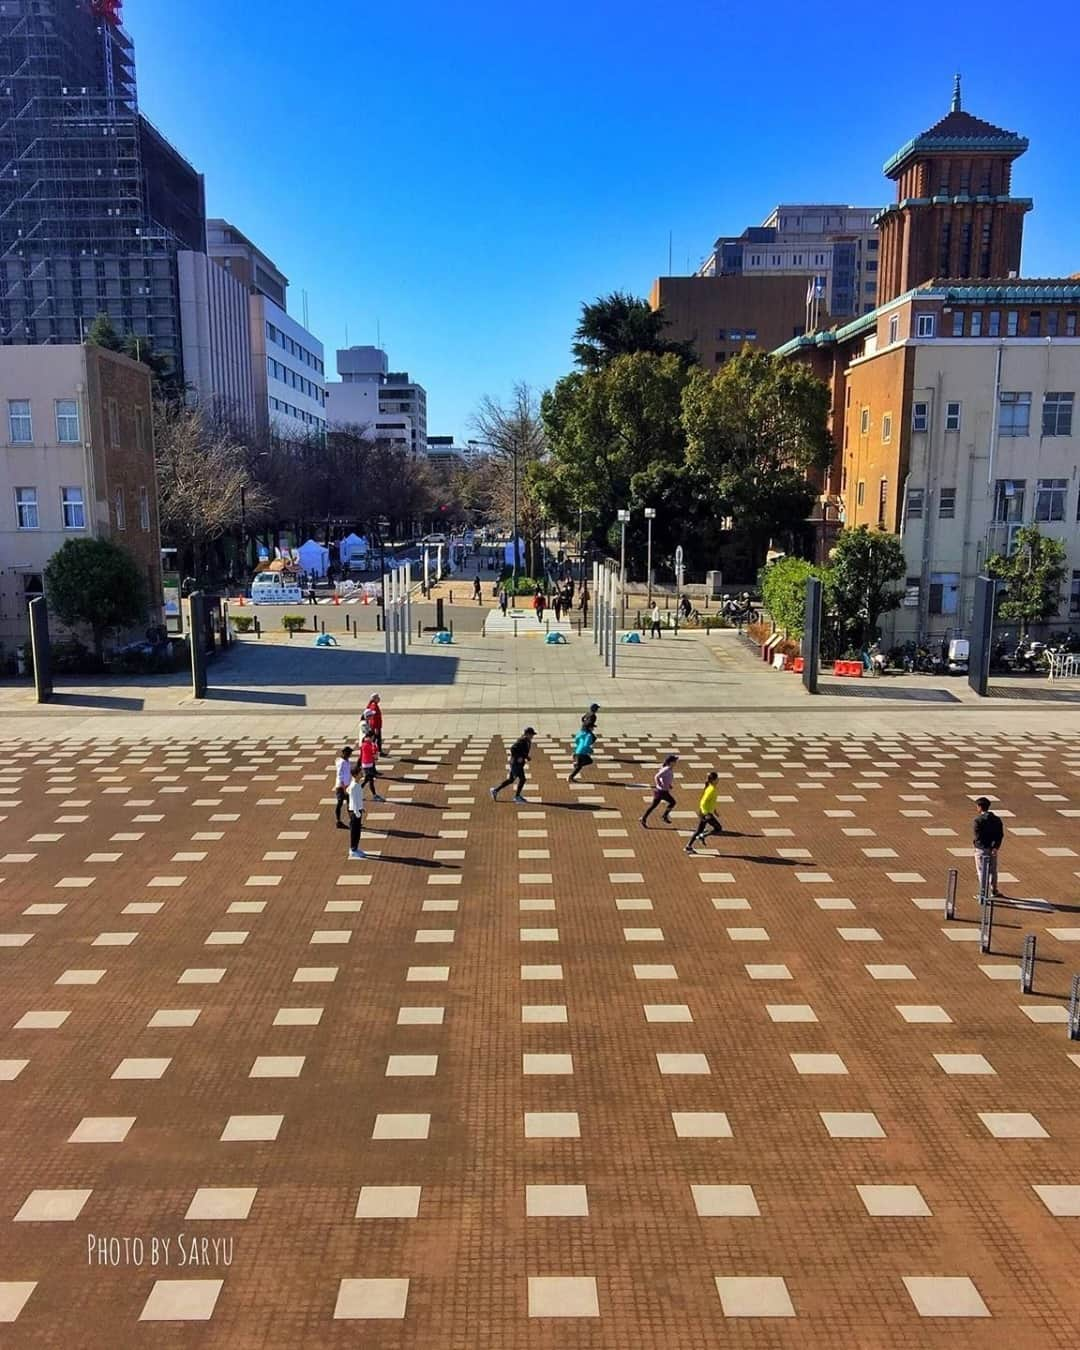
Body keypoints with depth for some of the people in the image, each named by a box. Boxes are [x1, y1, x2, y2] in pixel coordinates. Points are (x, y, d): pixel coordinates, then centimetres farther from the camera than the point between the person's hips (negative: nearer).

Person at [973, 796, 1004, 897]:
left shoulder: (977, 820, -12)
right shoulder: (996, 819, 5)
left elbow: (977, 836, -18)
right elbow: (1000, 835, -1)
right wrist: (995, 847, -9)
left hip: (981, 849, -5)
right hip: (993, 849, 5)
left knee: (982, 871, 2)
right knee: (993, 870, 19)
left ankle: (982, 892, 3)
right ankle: (994, 890, 29)